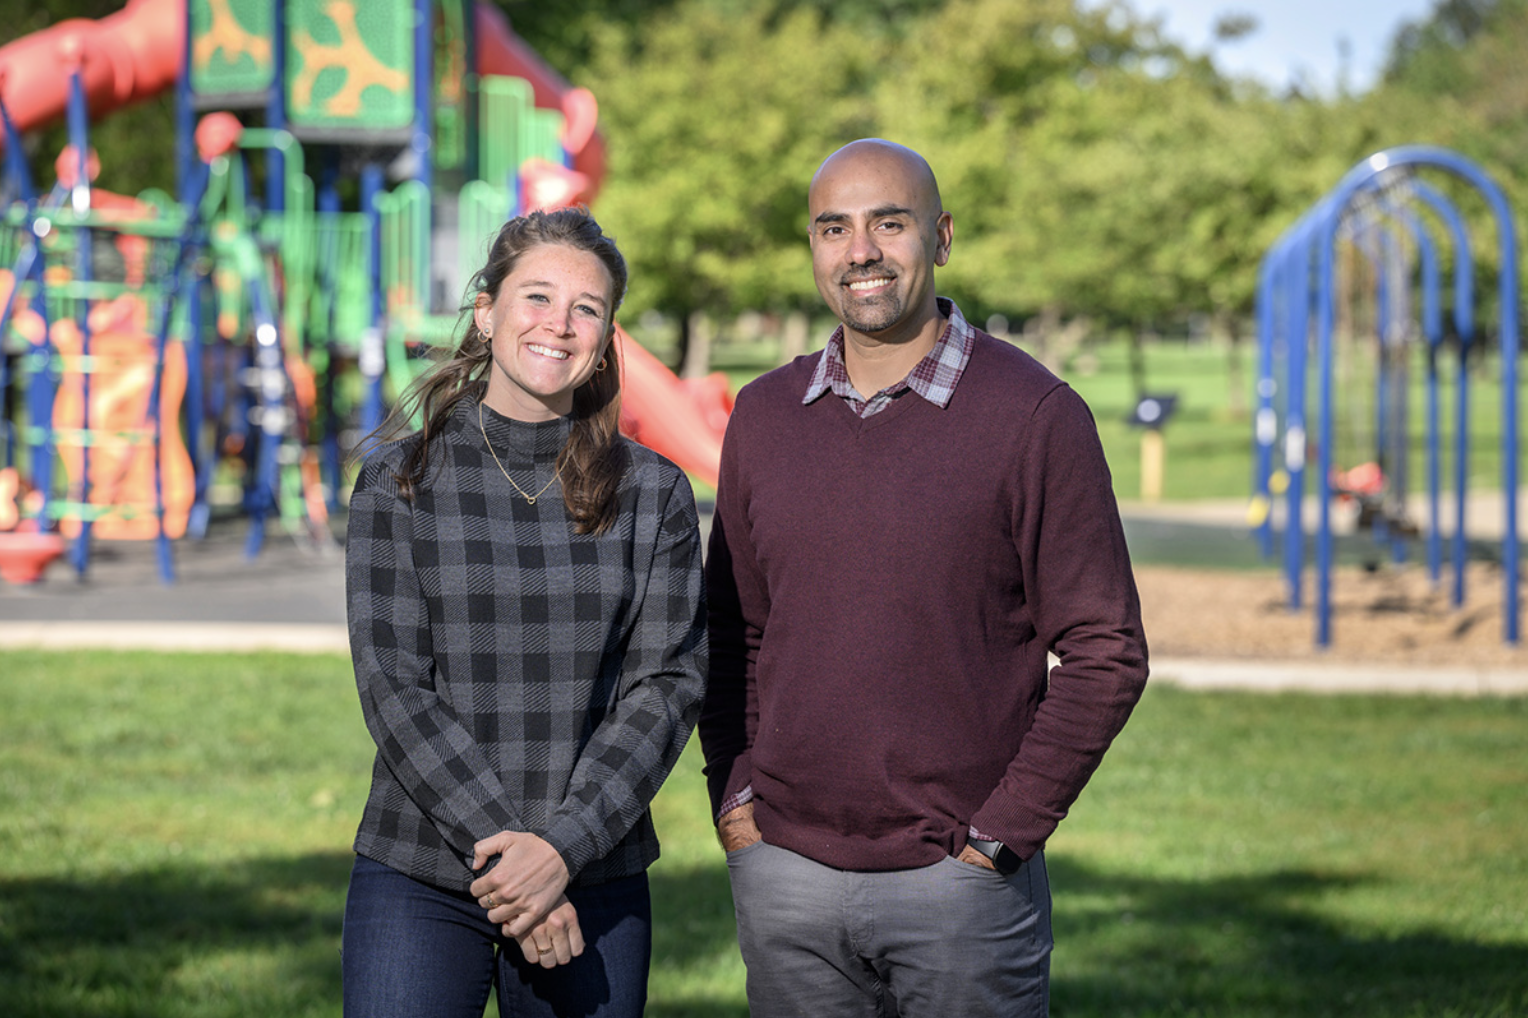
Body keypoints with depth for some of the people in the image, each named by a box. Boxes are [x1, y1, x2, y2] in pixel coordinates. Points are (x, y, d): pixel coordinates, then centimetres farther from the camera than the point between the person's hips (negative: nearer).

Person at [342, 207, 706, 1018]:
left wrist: (563, 846, -13)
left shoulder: (653, 494, 5)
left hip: (595, 884, 1)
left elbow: (667, 685, -1)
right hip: (418, 884, -1)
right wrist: (502, 846, -14)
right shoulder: (400, 483, 2)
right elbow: (393, 687, -5)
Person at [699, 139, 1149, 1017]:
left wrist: (998, 835, -9)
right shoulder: (764, 416, 8)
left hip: (961, 880, -4)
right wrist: (734, 797, 4)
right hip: (785, 871, 4)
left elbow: (1105, 654, -6)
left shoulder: (1034, 412, -5)